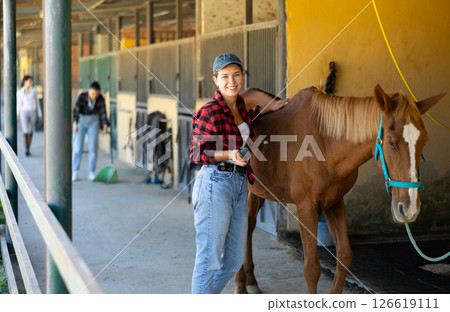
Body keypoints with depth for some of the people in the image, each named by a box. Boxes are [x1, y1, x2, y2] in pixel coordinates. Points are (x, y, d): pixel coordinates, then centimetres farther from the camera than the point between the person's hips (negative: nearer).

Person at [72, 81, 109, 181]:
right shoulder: (82, 96, -24)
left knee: (92, 147, -5)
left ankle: (91, 173, 2)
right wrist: (75, 125, -43)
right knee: (77, 147, -9)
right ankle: (75, 173, -5)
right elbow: (76, 110, -31)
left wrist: (105, 128, -29)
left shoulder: (100, 99, -16)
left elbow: (103, 113, -17)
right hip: (80, 120, -2)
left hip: (93, 121, 2)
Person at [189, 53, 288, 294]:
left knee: (234, 260, 14)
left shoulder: (239, 105, 10)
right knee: (209, 259, -5)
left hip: (239, 184, 8)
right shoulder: (210, 112, -13)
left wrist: (266, 110, 28)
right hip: (215, 184, -8)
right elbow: (197, 153, -11)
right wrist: (229, 155, -24)